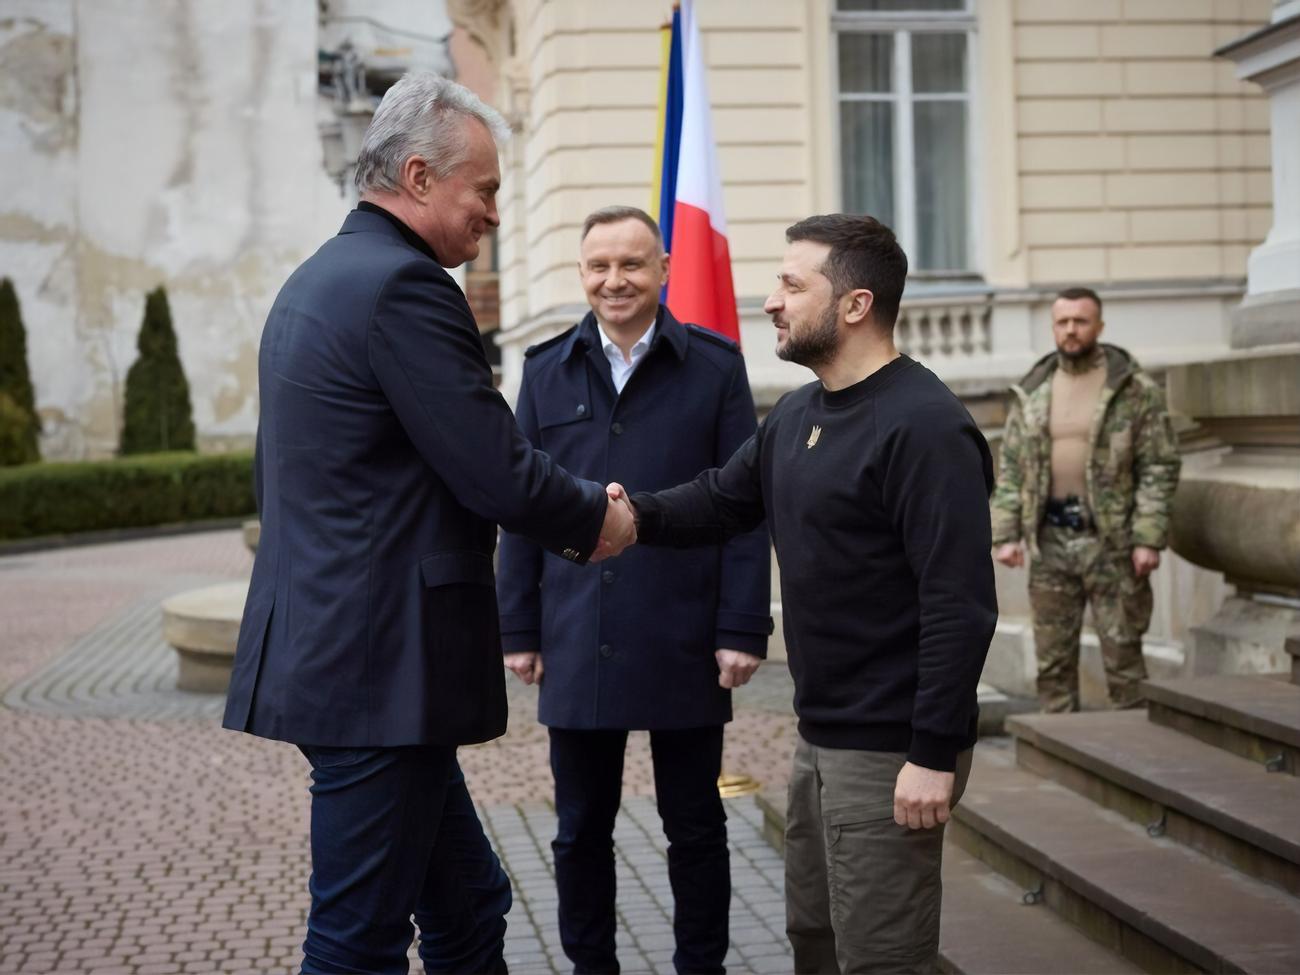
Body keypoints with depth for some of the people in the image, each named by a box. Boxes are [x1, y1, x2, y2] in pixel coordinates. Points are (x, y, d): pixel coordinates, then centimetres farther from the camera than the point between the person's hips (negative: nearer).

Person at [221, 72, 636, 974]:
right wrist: (597, 522, 1)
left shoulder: (316, 280, 16)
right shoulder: (404, 284, -16)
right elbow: (499, 476, -18)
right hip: (381, 664, -10)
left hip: (327, 653, 10)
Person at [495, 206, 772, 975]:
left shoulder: (715, 364, 0)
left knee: (695, 825, 9)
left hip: (684, 643, -2)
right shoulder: (548, 369, 7)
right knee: (581, 829, 11)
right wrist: (519, 628, 4)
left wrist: (743, 628, -8)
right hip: (579, 644, 2)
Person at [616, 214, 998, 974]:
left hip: (891, 753, -9)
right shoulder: (797, 415, 10)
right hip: (821, 739, 9)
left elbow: (960, 605, -24)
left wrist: (935, 755, -25)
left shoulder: (924, 426, -20)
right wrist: (637, 514, -8)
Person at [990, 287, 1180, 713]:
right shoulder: (1032, 392, 9)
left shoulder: (1136, 390, -3)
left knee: (1122, 651, 0)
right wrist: (1005, 533, 2)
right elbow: (1011, 468, 11)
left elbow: (1160, 467, -5)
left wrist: (1148, 538, -13)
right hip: (1050, 539, 4)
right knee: (1053, 655, 8)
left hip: (1111, 539, -4)